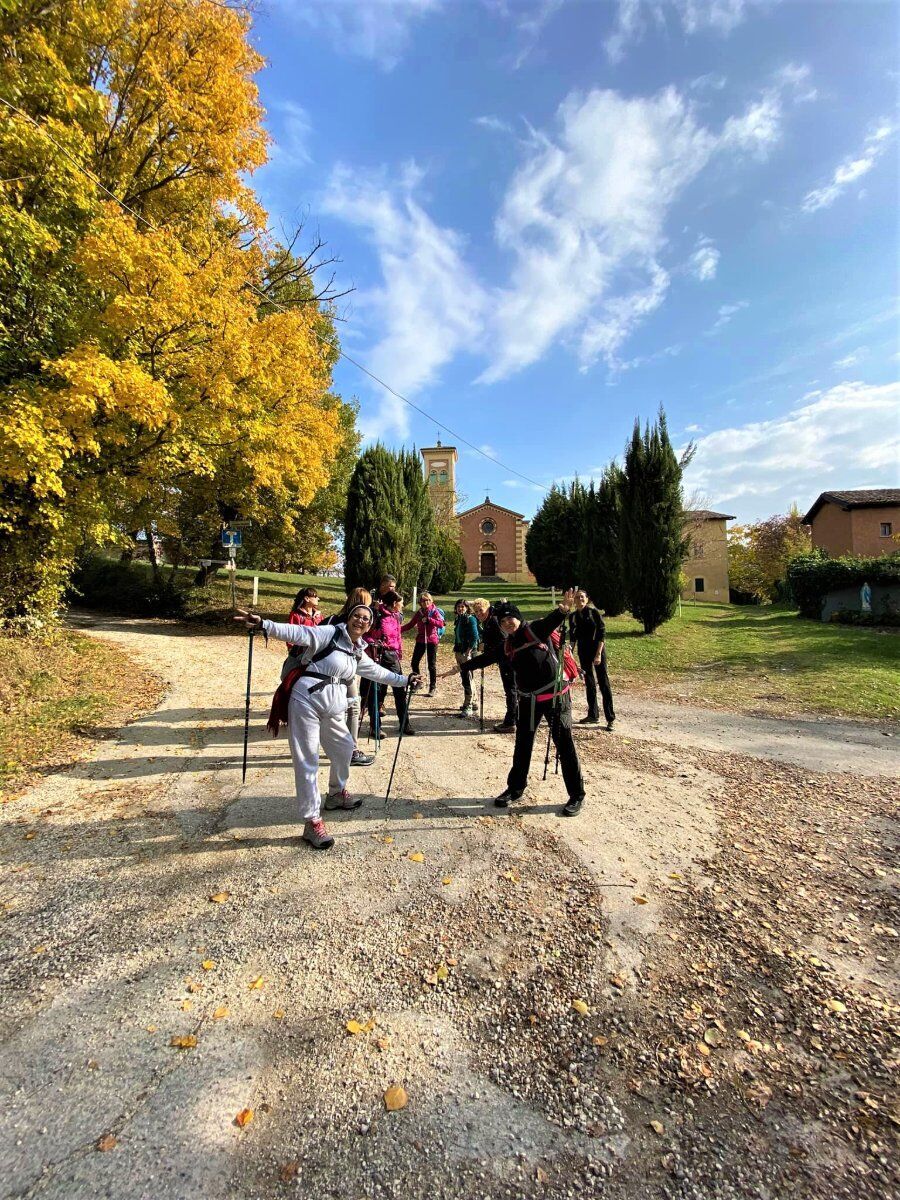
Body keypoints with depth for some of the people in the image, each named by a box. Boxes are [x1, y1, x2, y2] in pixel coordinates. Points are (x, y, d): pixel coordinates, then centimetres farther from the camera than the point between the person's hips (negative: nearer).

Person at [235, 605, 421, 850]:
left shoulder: (358, 653, 15)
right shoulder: (329, 634, -7)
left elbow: (378, 672, 29)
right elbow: (296, 633, -19)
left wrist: (405, 680, 34)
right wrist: (263, 625, -34)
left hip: (334, 706, 8)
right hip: (307, 699, -8)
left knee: (344, 748, 20)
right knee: (307, 761, -3)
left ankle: (336, 794, 45)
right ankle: (312, 821, 4)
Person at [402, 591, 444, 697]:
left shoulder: (434, 611, -5)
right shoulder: (419, 612, 7)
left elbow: (441, 624, -19)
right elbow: (410, 624, 9)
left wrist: (428, 619, -24)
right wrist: (399, 629, -2)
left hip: (431, 641, -4)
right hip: (420, 640, 4)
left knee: (432, 665, 2)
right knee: (414, 663, 6)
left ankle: (433, 688, 12)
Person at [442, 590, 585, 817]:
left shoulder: (536, 630, -9)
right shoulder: (507, 646, 8)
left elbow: (552, 621, -29)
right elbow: (485, 658, 17)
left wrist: (562, 610, -51)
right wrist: (461, 668, 20)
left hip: (555, 696, -6)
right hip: (528, 699, 6)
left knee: (565, 745, 2)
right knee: (522, 746, 14)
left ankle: (577, 796, 16)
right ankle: (515, 788, 32)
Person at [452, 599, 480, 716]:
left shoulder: (470, 619, -9)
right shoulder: (458, 619, 15)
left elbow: (475, 636, -15)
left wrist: (468, 651, -19)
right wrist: (456, 648, 12)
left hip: (467, 652, -9)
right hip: (459, 652, 9)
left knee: (467, 679, -8)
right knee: (464, 678, 14)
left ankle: (468, 707, -5)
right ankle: (471, 703, 25)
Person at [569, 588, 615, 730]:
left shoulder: (593, 612, -7)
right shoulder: (573, 617, 6)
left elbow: (602, 633, -10)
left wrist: (598, 654, -16)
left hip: (597, 650, -5)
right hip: (583, 653, 5)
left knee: (604, 684, -5)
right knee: (589, 684, 11)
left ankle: (610, 718, -1)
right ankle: (593, 715, 21)